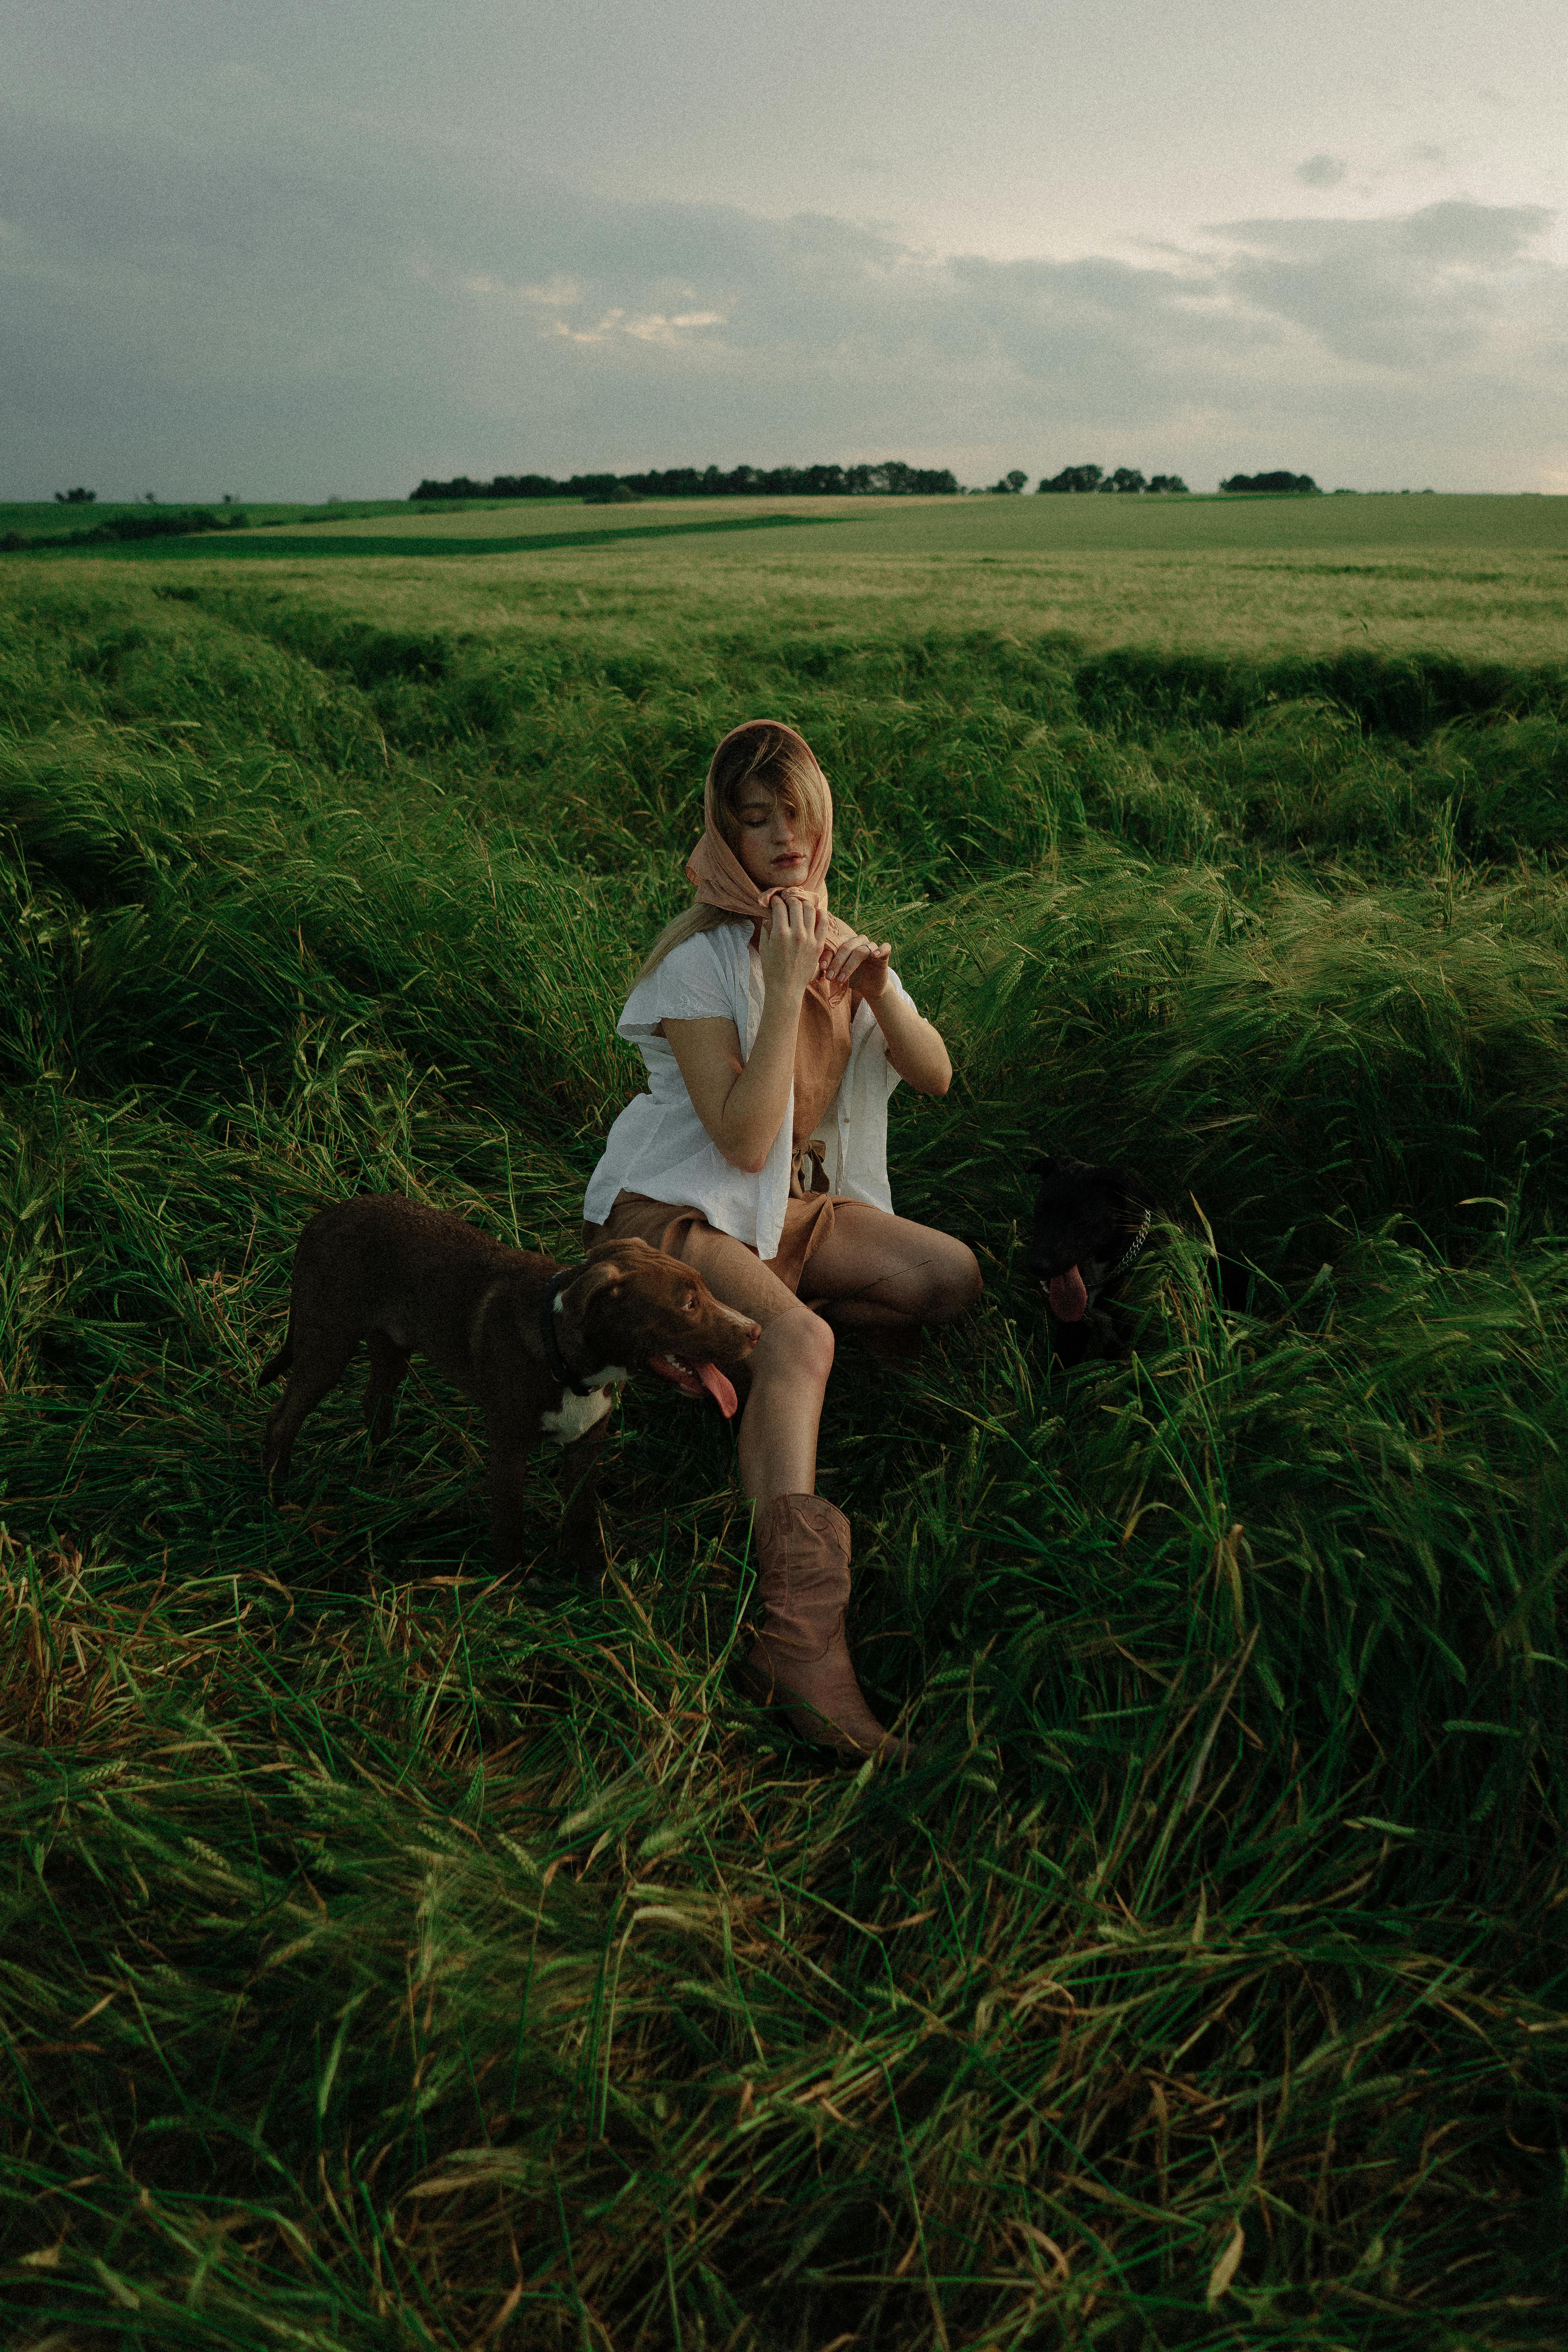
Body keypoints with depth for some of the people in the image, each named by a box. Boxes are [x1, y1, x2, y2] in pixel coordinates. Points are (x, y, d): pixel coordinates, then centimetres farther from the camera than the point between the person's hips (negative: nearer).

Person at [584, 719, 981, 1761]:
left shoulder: (835, 938, 7)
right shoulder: (700, 957, -16)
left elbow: (936, 1077, 1)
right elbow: (744, 1140, -24)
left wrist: (877, 987, -17)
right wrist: (786, 988, -26)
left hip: (791, 1206, 7)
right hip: (673, 1213, -7)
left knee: (954, 1275, -10)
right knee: (797, 1339, -35)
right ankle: (799, 1634, -44)